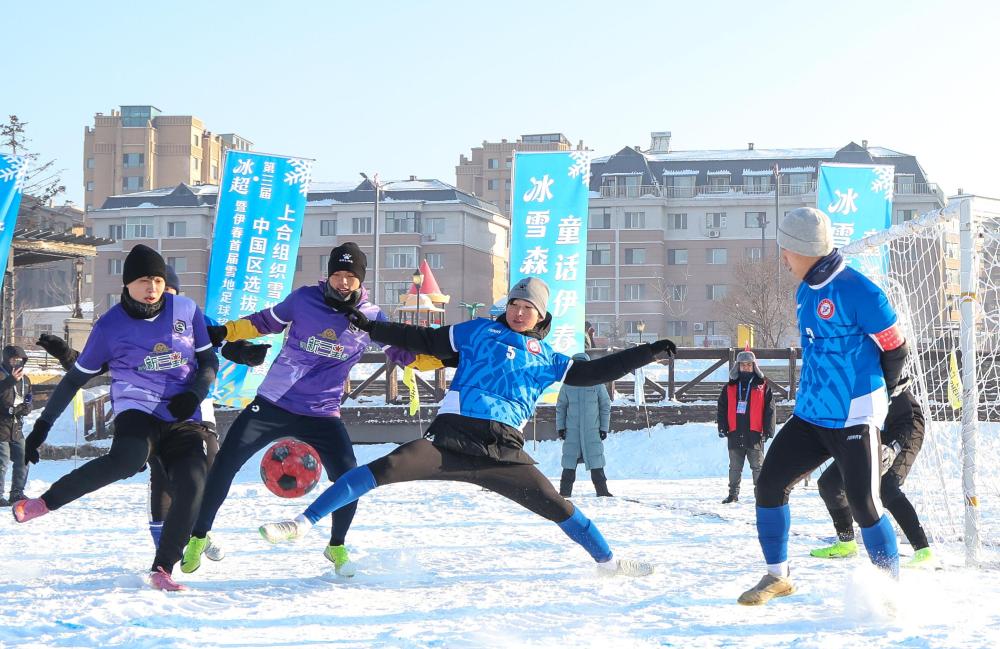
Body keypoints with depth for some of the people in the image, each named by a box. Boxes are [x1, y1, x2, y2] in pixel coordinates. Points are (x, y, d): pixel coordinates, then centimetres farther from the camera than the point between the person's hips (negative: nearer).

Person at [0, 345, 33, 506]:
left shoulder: (25, 379, 14)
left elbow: (28, 402, 17)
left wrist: (21, 409, -5)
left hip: (16, 428, 7)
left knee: (22, 461, 7)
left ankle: (17, 493, 18)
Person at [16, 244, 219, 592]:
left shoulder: (187, 311, 6)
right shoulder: (110, 325, 0)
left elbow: (209, 362, 13)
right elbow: (75, 378, 7)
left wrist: (193, 394, -8)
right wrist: (42, 426, 6)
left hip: (183, 418, 3)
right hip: (137, 409, -3)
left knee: (192, 484, -22)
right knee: (127, 459, -36)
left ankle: (161, 570, -11)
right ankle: (44, 502, -20)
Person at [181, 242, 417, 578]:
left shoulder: (371, 317, -3)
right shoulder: (304, 299, -4)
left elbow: (404, 352, 4)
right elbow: (265, 322, 10)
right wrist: (223, 332, 2)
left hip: (322, 415, 0)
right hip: (272, 403, 0)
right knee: (225, 463, -4)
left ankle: (337, 547, 19)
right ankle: (198, 537, 15)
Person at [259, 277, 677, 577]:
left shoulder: (547, 359, 20)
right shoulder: (479, 332, 14)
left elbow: (591, 373, 20)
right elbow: (425, 341, 13)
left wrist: (648, 353, 15)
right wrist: (373, 328, 6)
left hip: (503, 452, 2)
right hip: (452, 437, -2)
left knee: (555, 505, -4)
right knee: (383, 470, -21)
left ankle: (608, 561, 16)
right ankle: (302, 524, -19)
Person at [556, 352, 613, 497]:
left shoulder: (597, 384, 0)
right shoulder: (567, 385, 3)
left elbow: (606, 406, 5)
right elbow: (560, 407, 11)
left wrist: (604, 428, 2)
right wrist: (560, 427, 4)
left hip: (592, 431, -1)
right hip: (572, 431, 1)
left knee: (596, 463, -1)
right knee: (569, 463, 0)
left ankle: (602, 491, 6)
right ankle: (564, 492, 6)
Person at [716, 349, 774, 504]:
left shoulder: (763, 386, 3)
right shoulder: (730, 387, 10)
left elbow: (769, 409, 1)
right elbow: (722, 409, 10)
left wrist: (768, 430, -5)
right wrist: (722, 428, 1)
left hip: (755, 433, -3)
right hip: (735, 434, 3)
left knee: (758, 466, 0)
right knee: (735, 467, 9)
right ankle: (733, 494, 16)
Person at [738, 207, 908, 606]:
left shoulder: (856, 290, -16)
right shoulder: (805, 292, 11)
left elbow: (895, 347, -9)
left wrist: (873, 394, 5)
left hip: (854, 419, -8)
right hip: (810, 414, 8)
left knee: (863, 505, -10)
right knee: (769, 484, 3)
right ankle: (777, 576, 18)